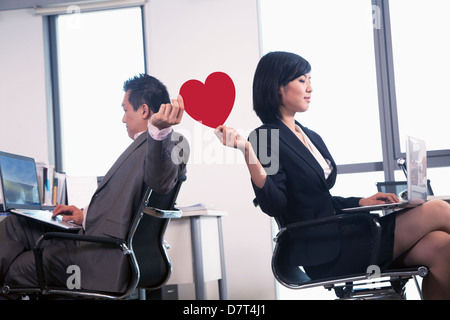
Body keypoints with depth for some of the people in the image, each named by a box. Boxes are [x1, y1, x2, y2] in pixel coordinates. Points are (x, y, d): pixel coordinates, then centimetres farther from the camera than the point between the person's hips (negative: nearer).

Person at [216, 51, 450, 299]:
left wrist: (362, 203, 8)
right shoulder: (266, 138, -6)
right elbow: (274, 205, -18)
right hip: (320, 254, -8)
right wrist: (247, 151, -28)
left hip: (338, 236, 8)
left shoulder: (312, 138, 20)